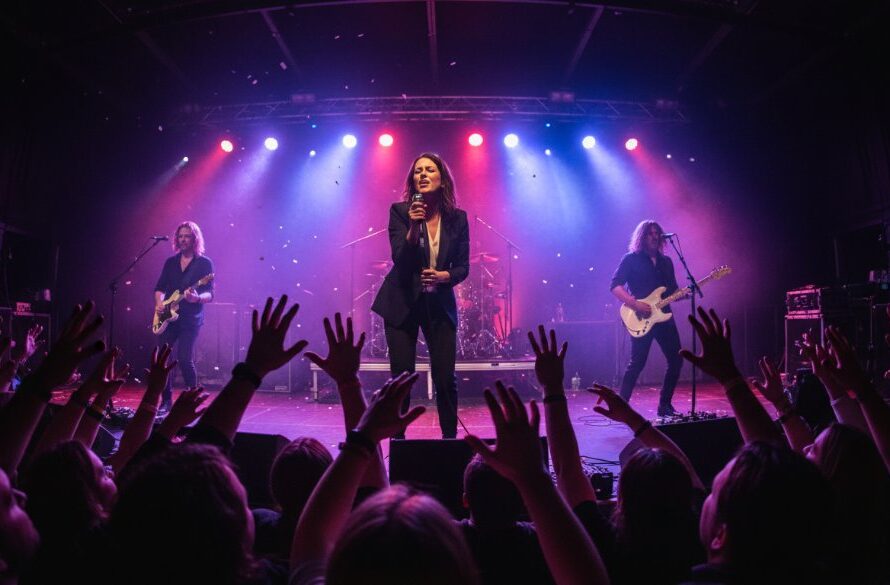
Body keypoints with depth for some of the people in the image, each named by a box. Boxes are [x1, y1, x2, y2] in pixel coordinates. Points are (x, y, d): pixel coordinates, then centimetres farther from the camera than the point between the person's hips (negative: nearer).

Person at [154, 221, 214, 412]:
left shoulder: (204, 263, -2)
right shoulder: (171, 262, 13)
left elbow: (209, 294, -7)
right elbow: (160, 287, 18)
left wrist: (197, 298, -28)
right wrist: (159, 303, -2)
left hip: (190, 319, -5)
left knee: (185, 359, -13)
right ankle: (167, 400, 18)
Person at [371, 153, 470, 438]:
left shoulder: (458, 218, 1)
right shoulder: (400, 211, -5)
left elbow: (463, 267, 4)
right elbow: (400, 259, -13)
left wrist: (444, 276, -16)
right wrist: (413, 227, -26)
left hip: (440, 304, 2)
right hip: (402, 302, -1)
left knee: (445, 377, 1)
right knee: (402, 376, 0)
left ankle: (450, 437, 20)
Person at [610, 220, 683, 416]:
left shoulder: (666, 262, 17)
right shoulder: (631, 259, -2)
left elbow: (673, 291, 19)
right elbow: (615, 285, -10)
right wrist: (635, 304, -19)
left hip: (664, 316, 6)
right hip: (642, 319, -6)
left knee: (676, 360, 4)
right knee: (637, 362, -9)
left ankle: (665, 405, 17)